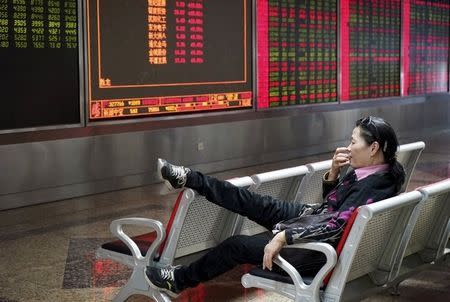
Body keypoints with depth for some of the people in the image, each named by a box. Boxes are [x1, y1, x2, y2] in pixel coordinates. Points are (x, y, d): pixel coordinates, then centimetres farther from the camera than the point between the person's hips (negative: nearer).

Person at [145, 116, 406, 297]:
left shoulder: (376, 186, -29)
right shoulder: (368, 170, 0)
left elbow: (336, 225, -35)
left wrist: (283, 237, -36)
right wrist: (334, 171, -7)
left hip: (321, 250, -8)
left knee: (238, 245, -3)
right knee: (257, 204, 3)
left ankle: (178, 280, 15)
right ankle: (188, 179, 16)